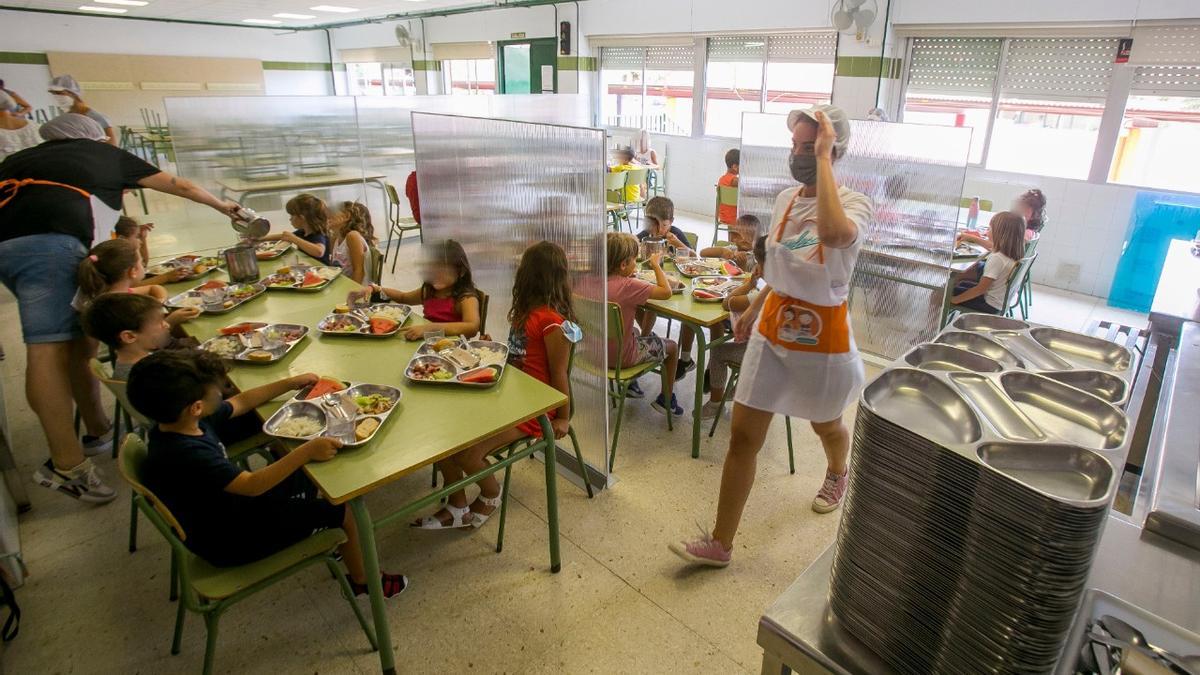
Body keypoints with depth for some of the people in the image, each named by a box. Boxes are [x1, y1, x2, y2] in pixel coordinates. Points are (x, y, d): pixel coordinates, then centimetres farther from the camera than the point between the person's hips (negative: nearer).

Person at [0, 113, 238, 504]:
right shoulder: (106, 155, 24)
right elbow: (180, 186, 34)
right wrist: (221, 205, 49)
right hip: (51, 243, -5)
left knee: (76, 340, 12)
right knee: (47, 347, -13)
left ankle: (98, 431, 22)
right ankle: (67, 466, -14)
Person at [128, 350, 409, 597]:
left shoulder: (189, 420, -10)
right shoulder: (187, 454, -37)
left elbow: (241, 403, 6)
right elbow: (253, 485, -37)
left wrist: (292, 383, 6)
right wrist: (306, 451, -41)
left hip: (228, 505, 9)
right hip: (228, 542, -9)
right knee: (342, 511, -6)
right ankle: (362, 580, 18)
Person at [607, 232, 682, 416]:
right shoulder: (628, 285, -27)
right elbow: (666, 292, -24)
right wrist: (656, 265, -11)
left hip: (600, 349, 8)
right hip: (621, 356, -7)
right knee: (672, 346, 15)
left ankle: (630, 383, 46)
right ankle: (666, 399, 29)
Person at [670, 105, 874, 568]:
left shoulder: (854, 204, -17)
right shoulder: (785, 198, 2)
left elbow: (833, 234, -44)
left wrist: (823, 158, -34)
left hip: (822, 337, -5)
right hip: (773, 327, 5)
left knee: (825, 425, 22)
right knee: (742, 433, 1)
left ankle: (837, 474, 60)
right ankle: (720, 544, 12)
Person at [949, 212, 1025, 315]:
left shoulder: (997, 258, -31)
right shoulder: (1012, 252, -4)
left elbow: (980, 289, -27)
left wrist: (955, 299, -20)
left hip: (991, 305, -9)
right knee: (962, 284, 27)